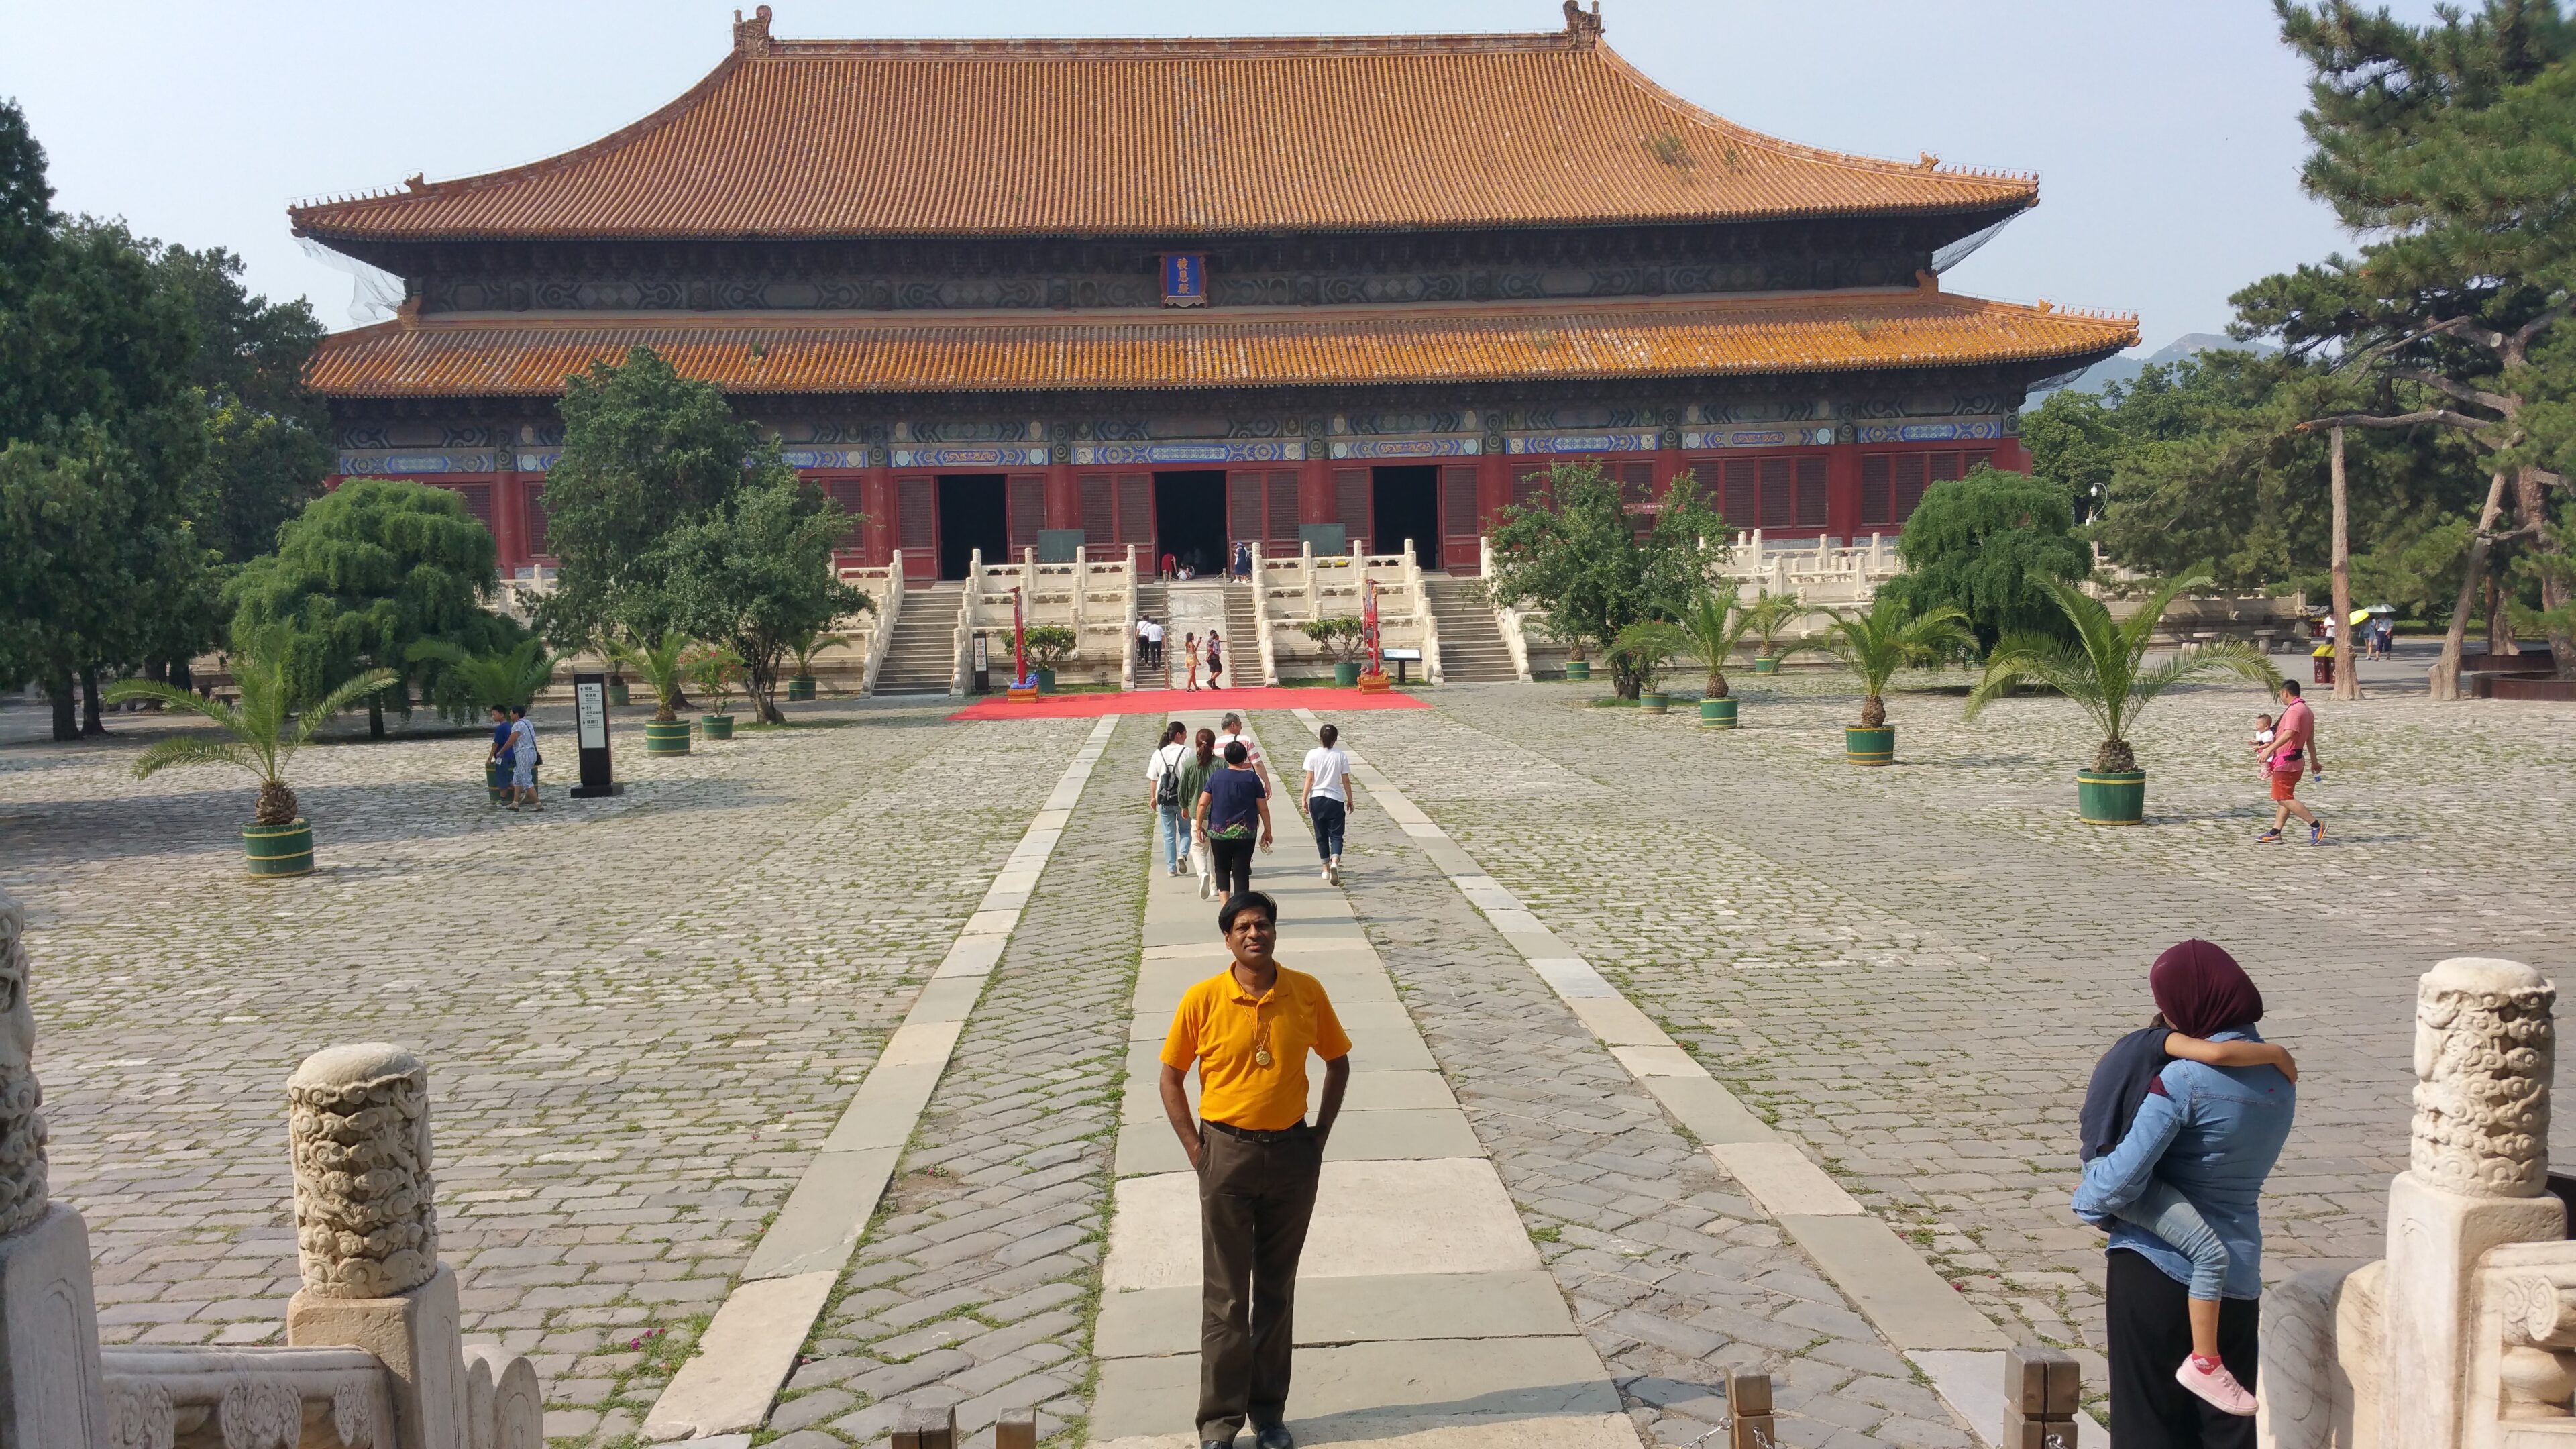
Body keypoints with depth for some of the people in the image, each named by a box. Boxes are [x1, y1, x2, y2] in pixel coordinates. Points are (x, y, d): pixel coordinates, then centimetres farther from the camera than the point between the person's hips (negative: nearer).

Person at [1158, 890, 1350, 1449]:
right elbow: (1171, 1077, 1)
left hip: (1292, 1153, 2)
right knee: (1225, 1294, 4)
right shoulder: (1202, 999, -10)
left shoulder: (1307, 992, -5)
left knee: (1277, 1289, 12)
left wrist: (1319, 1135, 3)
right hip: (1227, 1152, -2)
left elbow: (1339, 1063, 8)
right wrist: (1195, 1150, -4)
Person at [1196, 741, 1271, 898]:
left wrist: (1199, 826, 7)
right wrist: (1267, 830, 9)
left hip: (1218, 832, 1)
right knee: (1241, 872, 4)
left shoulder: (1216, 777, -1)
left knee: (1222, 869, 16)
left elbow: (1202, 804, -3)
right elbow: (1263, 808, -1)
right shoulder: (1252, 778, -2)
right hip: (1245, 834, -1)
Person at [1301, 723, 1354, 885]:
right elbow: (1346, 780, -1)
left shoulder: (1313, 754, -5)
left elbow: (1310, 779, -6)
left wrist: (1304, 799, -1)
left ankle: (1326, 868, 19)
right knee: (1336, 835, 2)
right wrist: (1350, 800, 9)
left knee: (1321, 835, 14)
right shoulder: (1341, 755, -5)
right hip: (1336, 799, -1)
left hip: (1317, 799, 1)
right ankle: (1335, 862, -23)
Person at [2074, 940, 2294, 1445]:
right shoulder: (2280, 1077, 4)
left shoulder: (2186, 1077, -18)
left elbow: (2125, 1174, -19)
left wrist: (2086, 1200, 0)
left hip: (2155, 1268, -6)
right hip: (2235, 1280, 6)